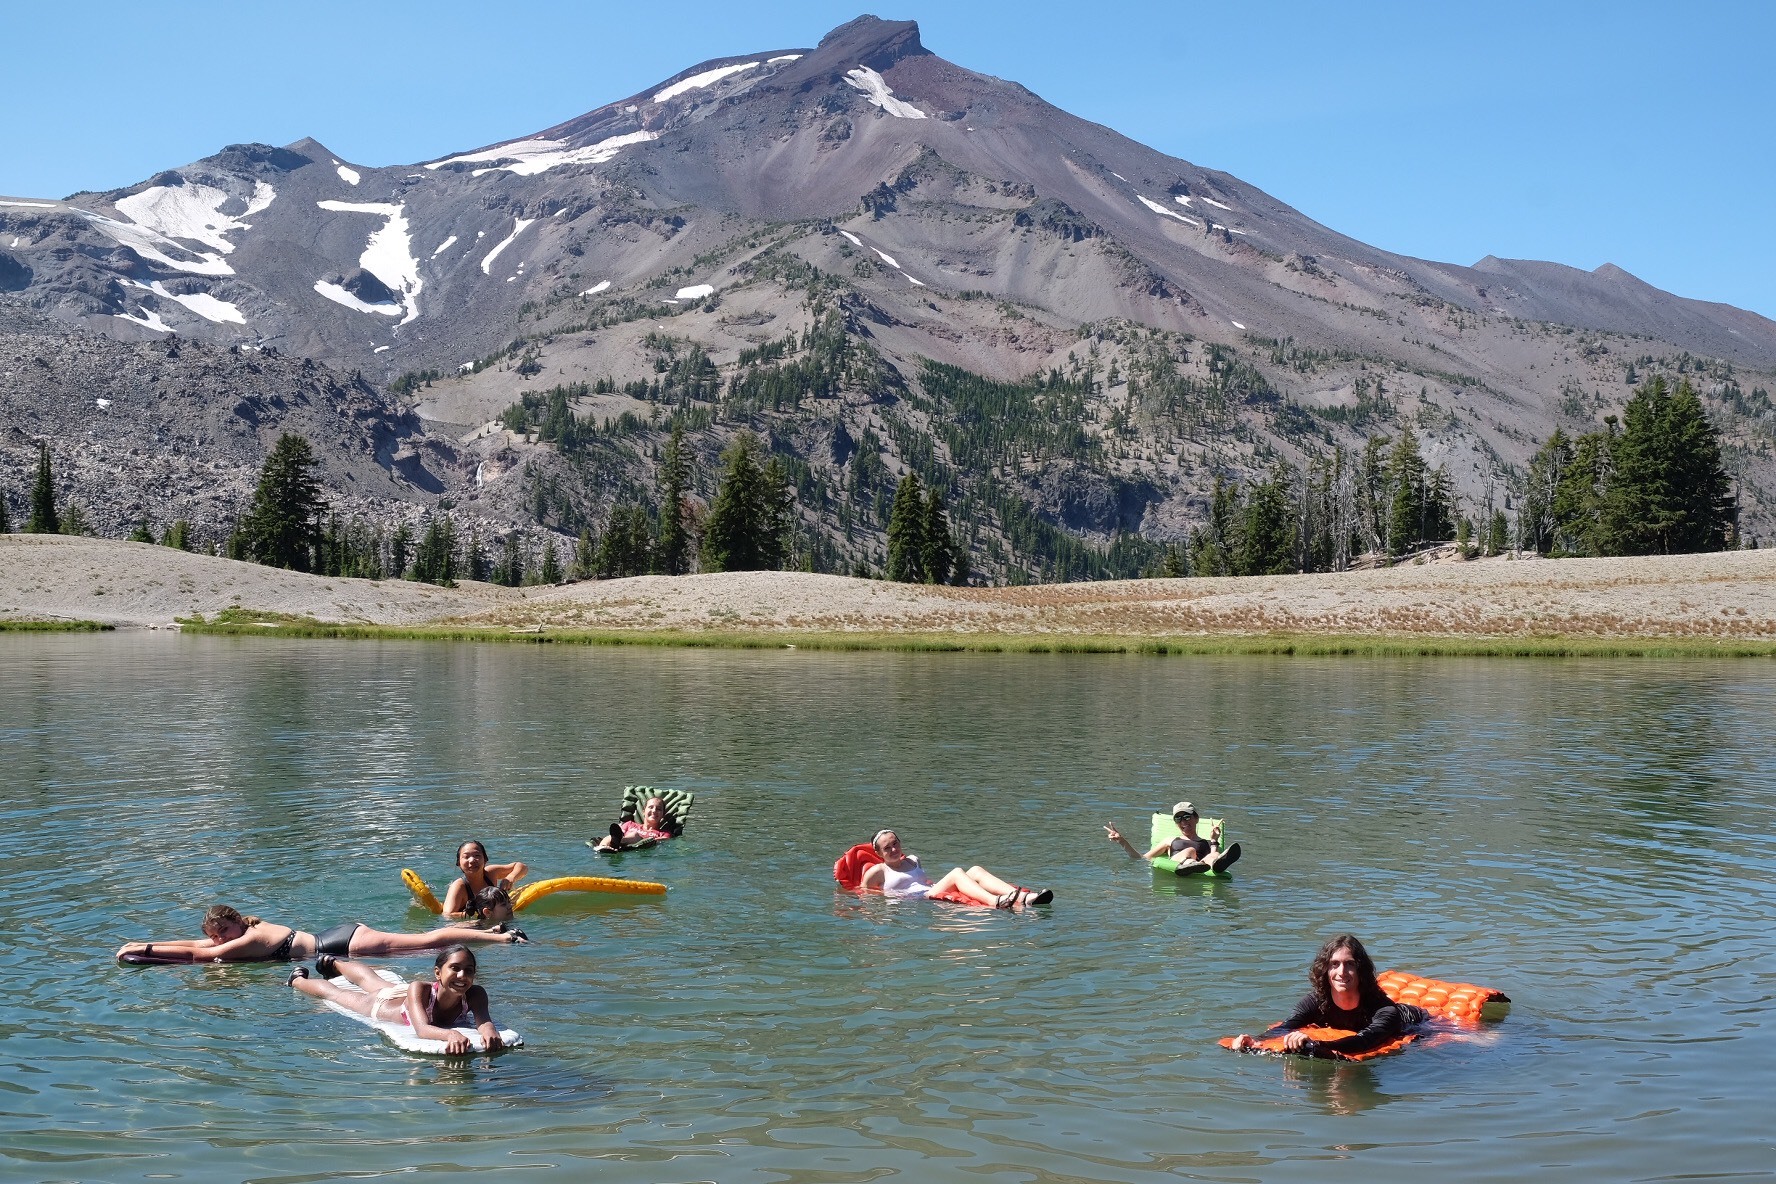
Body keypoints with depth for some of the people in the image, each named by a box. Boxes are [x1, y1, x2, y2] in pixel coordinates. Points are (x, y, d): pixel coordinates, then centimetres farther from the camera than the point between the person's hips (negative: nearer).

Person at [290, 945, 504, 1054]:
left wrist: (489, 1030, -76)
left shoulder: (475, 995, -41)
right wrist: (451, 1034, -80)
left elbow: (483, 1020, -53)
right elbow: (422, 1028, -61)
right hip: (380, 1003, -4)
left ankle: (335, 963, 69)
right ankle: (298, 978, 60)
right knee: (332, 992, 27)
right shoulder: (419, 990, -49)